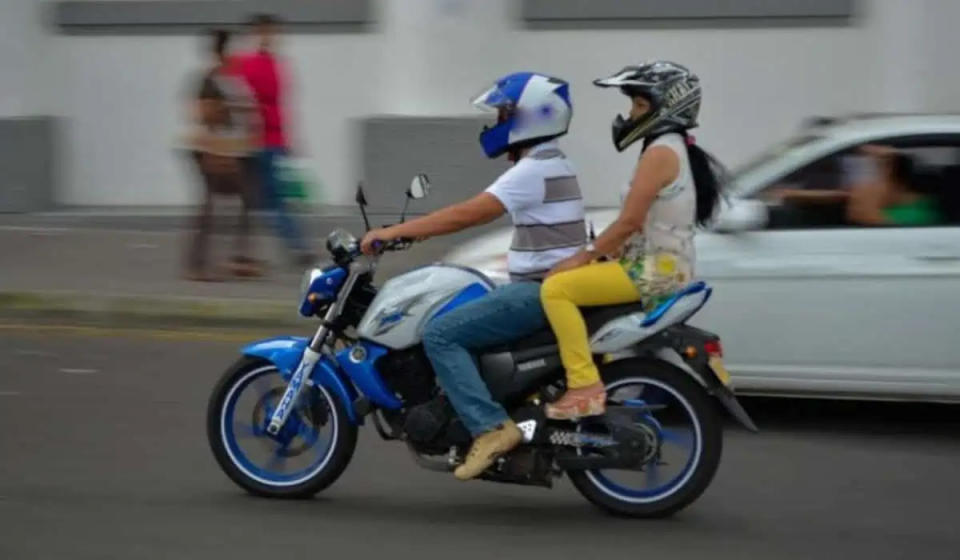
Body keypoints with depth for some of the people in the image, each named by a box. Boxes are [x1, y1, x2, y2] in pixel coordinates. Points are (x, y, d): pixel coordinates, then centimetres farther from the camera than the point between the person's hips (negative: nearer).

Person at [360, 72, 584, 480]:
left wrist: (394, 232, -19)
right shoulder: (550, 165, 17)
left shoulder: (533, 170, -16)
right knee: (454, 326, 20)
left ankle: (490, 427, -23)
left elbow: (468, 215, -22)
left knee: (440, 335, -17)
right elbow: (477, 211, 21)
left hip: (541, 291, -11)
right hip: (543, 287, 11)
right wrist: (409, 230, 15)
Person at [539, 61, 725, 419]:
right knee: (565, 284, 25)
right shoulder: (678, 149, 17)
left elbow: (630, 222, -20)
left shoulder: (660, 152, -14)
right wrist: (592, 254, 14)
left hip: (654, 270, -11)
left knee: (556, 289, -22)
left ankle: (585, 386, -27)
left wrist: (584, 256, -14)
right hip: (667, 266, 11)